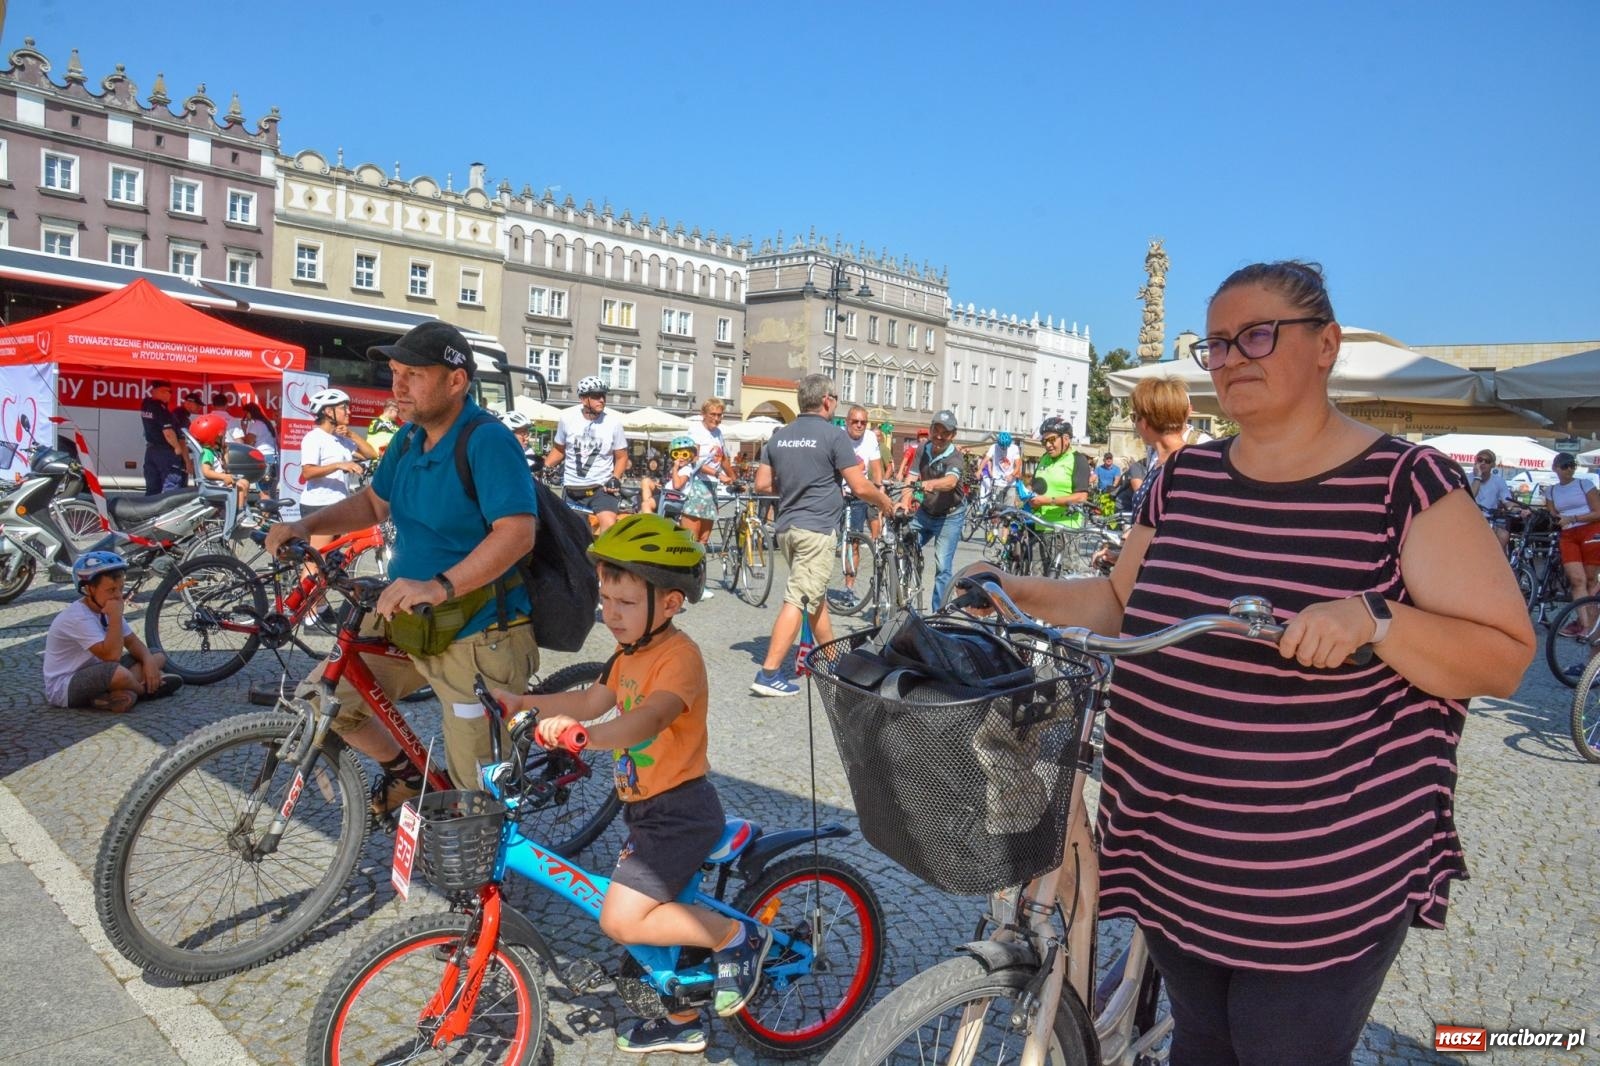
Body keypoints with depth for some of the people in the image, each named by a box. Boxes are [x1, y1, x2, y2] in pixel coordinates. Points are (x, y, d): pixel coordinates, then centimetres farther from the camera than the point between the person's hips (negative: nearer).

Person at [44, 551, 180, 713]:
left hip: (94, 673, 9)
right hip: (63, 688, -9)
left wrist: (148, 661, -14)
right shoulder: (78, 617, -26)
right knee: (118, 673, -39)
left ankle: (112, 694, -18)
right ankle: (146, 689, -7)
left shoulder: (107, 608, 3)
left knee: (157, 656, 1)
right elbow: (112, 656, -33)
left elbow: (132, 642, 6)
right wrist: (116, 617, -31)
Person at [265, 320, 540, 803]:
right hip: (404, 622, 8)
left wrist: (439, 586, -41)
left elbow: (517, 532, -32)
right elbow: (374, 503, 22)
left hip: (476, 637, -8)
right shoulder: (409, 440, 7)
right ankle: (404, 772, 32)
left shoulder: (487, 441, -21)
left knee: (475, 791, 2)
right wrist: (306, 525, 5)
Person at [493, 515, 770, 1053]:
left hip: (680, 811, -9)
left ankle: (738, 935, 1)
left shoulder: (679, 655, -21)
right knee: (656, 913, 20)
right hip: (647, 807, 10)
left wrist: (586, 734, -54)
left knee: (622, 920, -16)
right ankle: (682, 1022, 40)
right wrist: (524, 702, -1)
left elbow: (651, 717, -38)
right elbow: (592, 700, 9)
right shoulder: (630, 652, 9)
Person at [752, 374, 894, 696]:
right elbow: (860, 487, -9)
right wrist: (884, 501, 10)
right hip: (817, 528, -7)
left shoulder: (779, 436, 10)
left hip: (787, 527, 8)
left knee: (816, 596, 20)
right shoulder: (833, 435, -9)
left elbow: (762, 485, 10)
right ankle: (768, 675, -10)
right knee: (797, 600, -7)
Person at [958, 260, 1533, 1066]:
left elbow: (1505, 657, -11)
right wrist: (1020, 593, -3)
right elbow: (1122, 604, 13)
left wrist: (1372, 621, -28)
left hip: (1321, 881, -4)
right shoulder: (1183, 477, 4)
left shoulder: (1407, 485, -11)